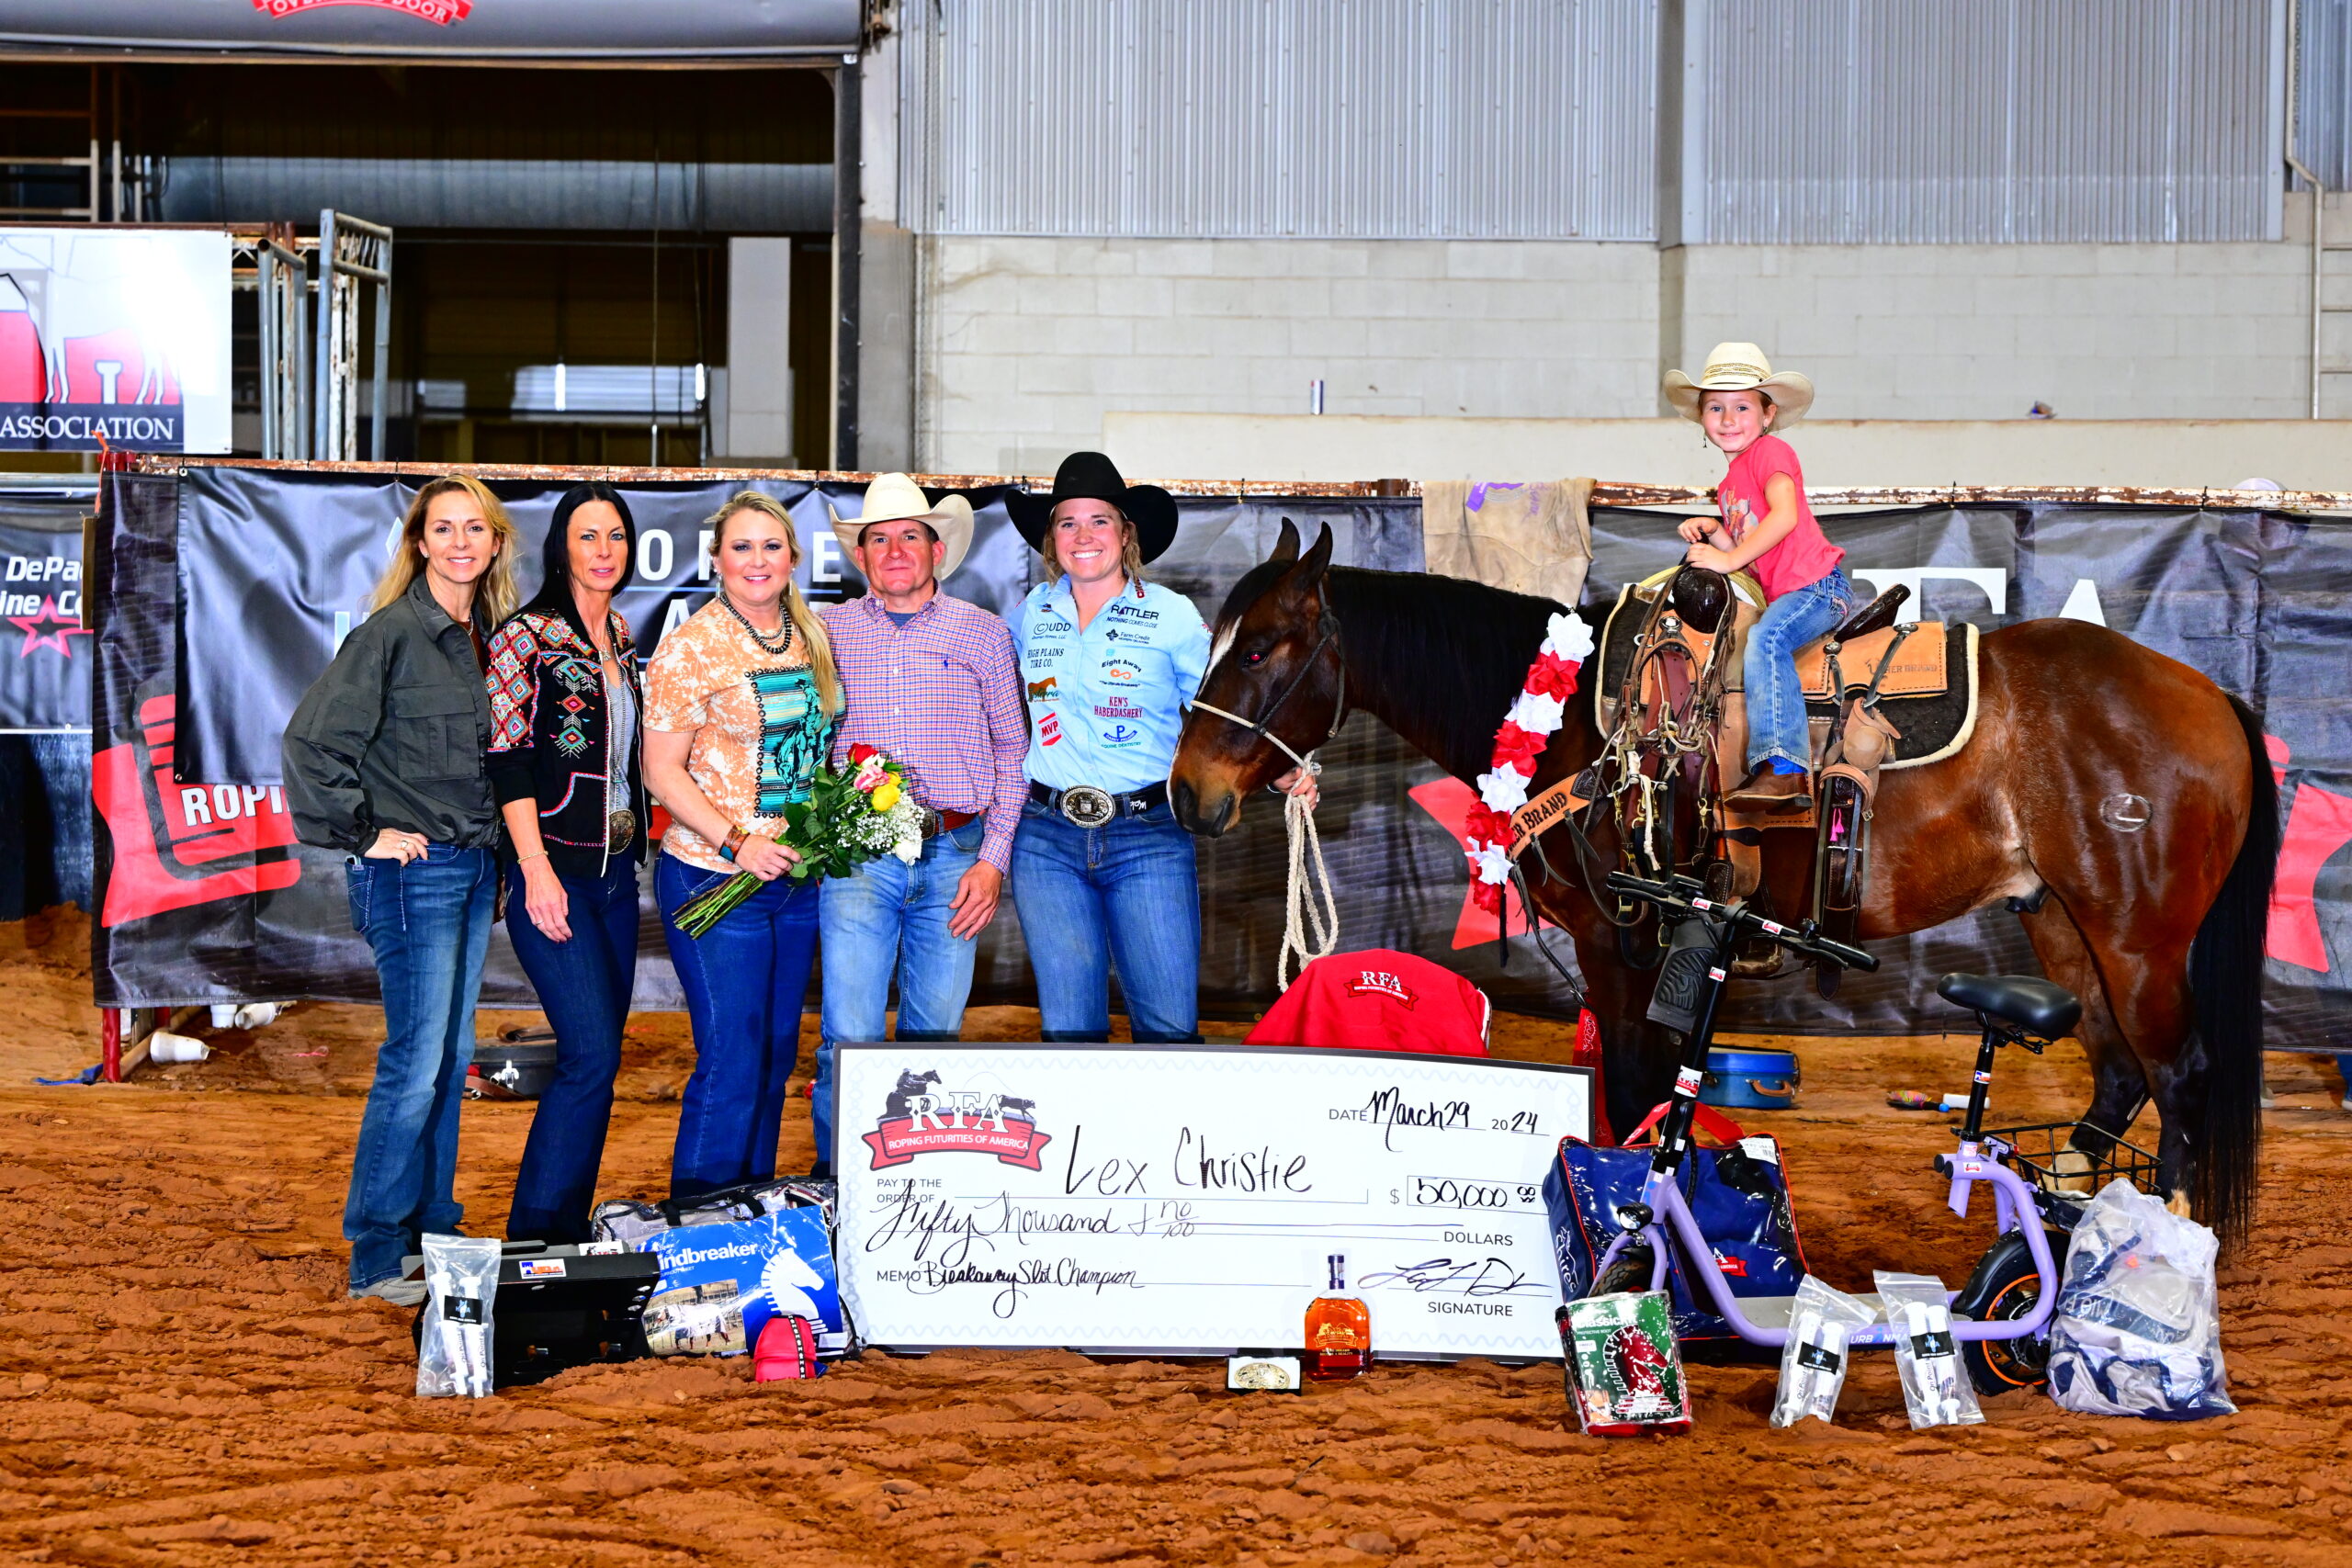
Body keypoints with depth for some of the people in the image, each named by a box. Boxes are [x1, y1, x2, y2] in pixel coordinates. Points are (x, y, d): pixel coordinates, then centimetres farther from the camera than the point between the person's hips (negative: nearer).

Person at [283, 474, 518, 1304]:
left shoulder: (489, 635, 11)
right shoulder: (391, 633, -12)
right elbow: (312, 738, -17)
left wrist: (499, 851, 13)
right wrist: (361, 835, -14)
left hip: (475, 865, 8)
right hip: (412, 870, -7)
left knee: (452, 1056, 12)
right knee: (416, 1060, -7)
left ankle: (433, 1231, 21)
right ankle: (376, 1258, 0)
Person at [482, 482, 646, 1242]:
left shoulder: (622, 639, 14)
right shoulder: (525, 638, -7)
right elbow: (508, 761, -11)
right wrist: (537, 870, -17)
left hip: (616, 868, 7)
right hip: (553, 868, -7)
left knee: (595, 1058, 8)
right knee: (593, 1053, -14)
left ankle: (567, 1232, 16)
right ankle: (535, 1235, -6)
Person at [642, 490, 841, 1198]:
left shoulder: (812, 639, 9)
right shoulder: (692, 646, -10)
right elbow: (662, 770, -11)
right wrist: (736, 842, -21)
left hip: (797, 876, 7)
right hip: (714, 875, -7)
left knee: (776, 1055, 12)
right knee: (731, 1059, -7)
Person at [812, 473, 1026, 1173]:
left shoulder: (982, 633, 9)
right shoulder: (829, 631, 9)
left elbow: (1012, 748, 9)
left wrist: (993, 860, 0)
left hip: (955, 857, 1)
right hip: (855, 859, -1)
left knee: (936, 1037, 7)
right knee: (849, 1040, -4)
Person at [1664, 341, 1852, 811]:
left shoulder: (1770, 451, -4)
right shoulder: (1730, 483, 23)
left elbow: (1784, 516, -21)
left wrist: (1728, 558, -21)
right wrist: (1713, 532, 5)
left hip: (1817, 584, -10)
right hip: (1781, 595, 10)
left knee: (1764, 639, -32)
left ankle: (1783, 769, -42)